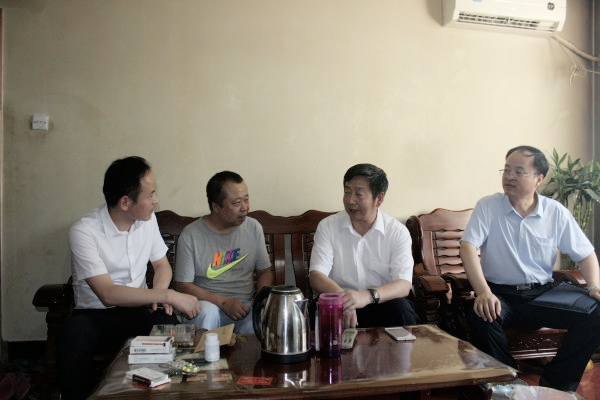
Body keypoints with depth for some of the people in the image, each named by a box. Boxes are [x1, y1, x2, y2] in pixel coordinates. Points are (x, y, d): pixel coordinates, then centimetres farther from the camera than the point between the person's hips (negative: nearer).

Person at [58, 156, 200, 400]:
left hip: (138, 310, 3)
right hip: (95, 314, -3)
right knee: (73, 336, -36)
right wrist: (167, 295, -30)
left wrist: (158, 293, -12)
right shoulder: (83, 232, -20)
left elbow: (162, 265, 10)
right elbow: (109, 295, -27)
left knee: (170, 325, -29)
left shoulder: (148, 219, -1)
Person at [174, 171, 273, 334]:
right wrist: (223, 302, -16)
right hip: (209, 303, -1)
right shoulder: (191, 235, -7)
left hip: (246, 306, 2)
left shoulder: (254, 228, 3)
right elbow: (183, 285, -6)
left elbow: (265, 271, 12)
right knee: (206, 312, -36)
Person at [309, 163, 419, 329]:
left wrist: (368, 296, -37)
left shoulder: (398, 232, -4)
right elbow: (316, 275, -12)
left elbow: (404, 284, -15)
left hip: (382, 304, 0)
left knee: (401, 309, -31)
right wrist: (342, 298, -34)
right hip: (338, 304, 0)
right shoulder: (327, 226, -2)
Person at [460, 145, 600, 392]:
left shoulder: (556, 212, 5)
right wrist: (483, 292, -28)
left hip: (542, 294, 3)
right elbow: (468, 247, -14)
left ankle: (556, 384, 0)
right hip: (500, 293, -2)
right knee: (481, 318, -34)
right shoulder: (487, 207, -3)